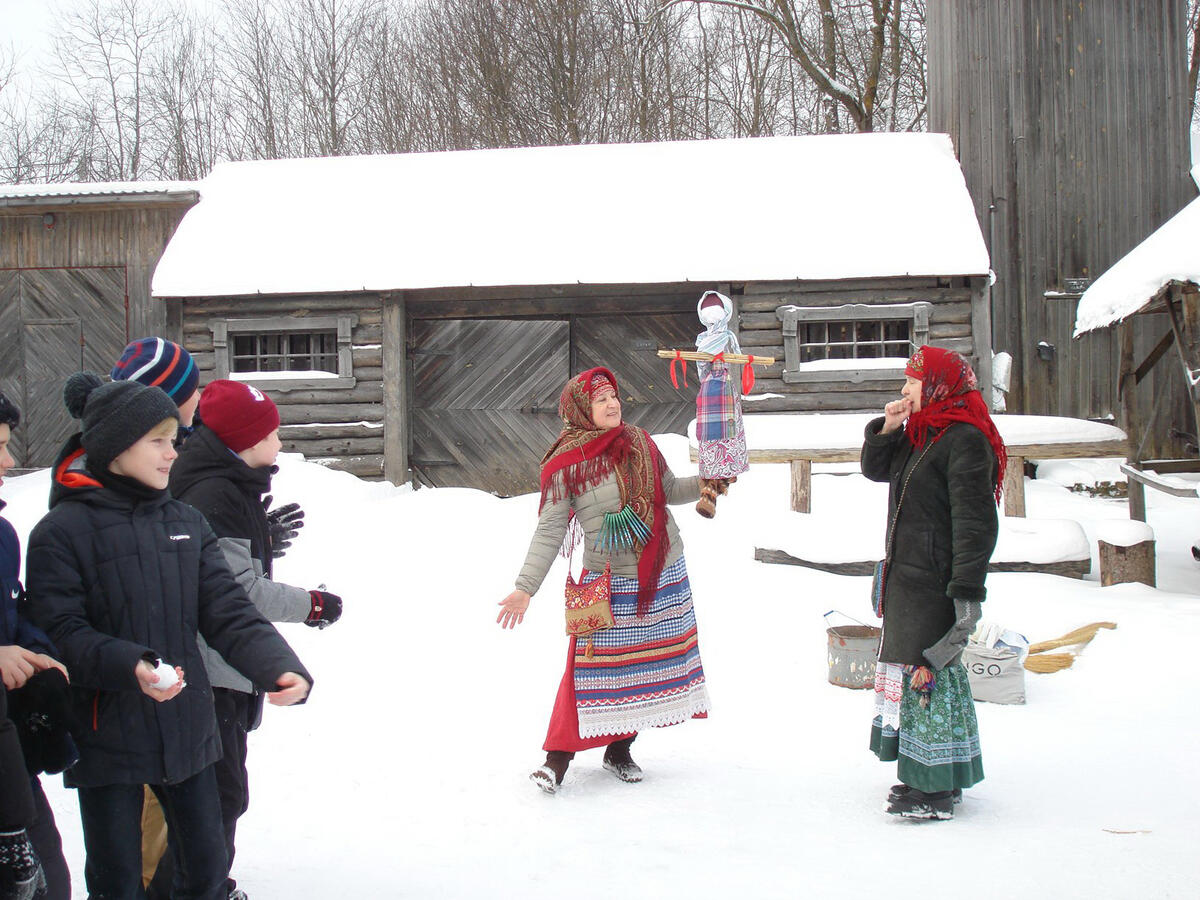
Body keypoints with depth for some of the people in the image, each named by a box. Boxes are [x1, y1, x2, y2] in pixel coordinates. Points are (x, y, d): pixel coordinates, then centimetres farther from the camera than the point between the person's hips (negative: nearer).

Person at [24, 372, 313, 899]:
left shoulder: (187, 523, 6)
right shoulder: (61, 532, -9)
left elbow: (228, 613, -2)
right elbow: (58, 633, -16)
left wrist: (278, 666, -19)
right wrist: (129, 666, -33)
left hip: (188, 731, 5)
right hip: (106, 737, -4)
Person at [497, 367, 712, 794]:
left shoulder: (640, 443, 3)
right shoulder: (565, 466, -8)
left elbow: (670, 490, 17)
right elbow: (549, 531, -8)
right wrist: (525, 588, -13)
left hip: (665, 575, 4)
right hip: (608, 582, -4)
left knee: (646, 666, 7)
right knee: (594, 667, -8)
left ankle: (619, 749, 21)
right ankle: (560, 753, 5)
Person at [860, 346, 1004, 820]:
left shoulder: (966, 441, -16)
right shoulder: (918, 436, 14)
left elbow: (975, 523, -20)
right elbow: (875, 469, 25)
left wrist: (967, 591, -24)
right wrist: (886, 430, 6)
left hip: (936, 585, -10)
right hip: (906, 580, 10)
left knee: (930, 672, -8)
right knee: (913, 670, 14)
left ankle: (938, 790, -3)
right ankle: (929, 775, 23)